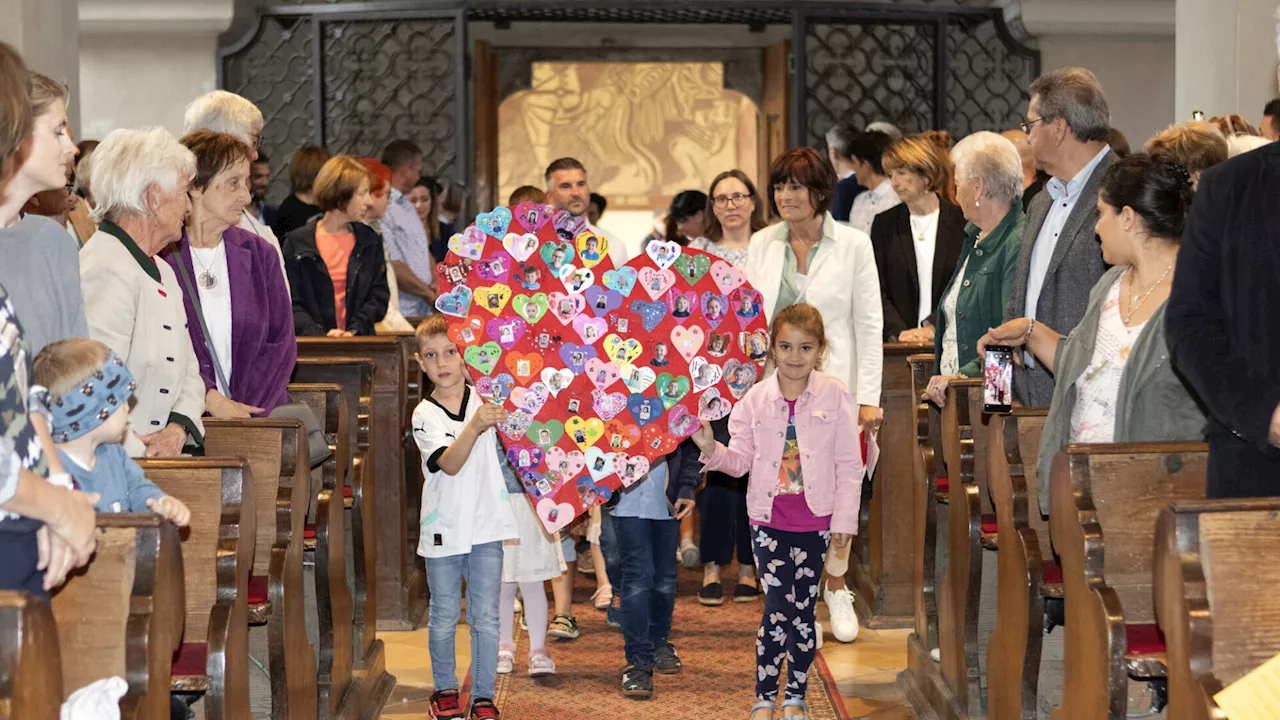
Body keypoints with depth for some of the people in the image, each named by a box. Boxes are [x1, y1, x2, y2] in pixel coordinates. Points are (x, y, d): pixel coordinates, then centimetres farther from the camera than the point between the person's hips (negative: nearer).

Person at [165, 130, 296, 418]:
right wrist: (212, 401, -15)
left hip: (257, 413, 5)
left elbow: (281, 342, 8)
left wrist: (243, 411, -6)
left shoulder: (259, 253, 14)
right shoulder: (159, 254, 0)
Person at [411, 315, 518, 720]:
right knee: (444, 618, 8)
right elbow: (449, 463, -20)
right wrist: (474, 427, -36)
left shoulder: (487, 401, 1)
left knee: (485, 618, 2)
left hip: (485, 526, 1)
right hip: (443, 530, -1)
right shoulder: (424, 416, -6)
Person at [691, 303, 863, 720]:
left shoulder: (835, 396, -3)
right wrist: (712, 449, -18)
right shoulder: (757, 399, -1)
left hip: (815, 520, 0)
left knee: (804, 610, 8)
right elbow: (741, 459, 2)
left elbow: (849, 464, -1)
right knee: (778, 608, -5)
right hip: (769, 518, 0)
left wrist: (845, 519, -4)